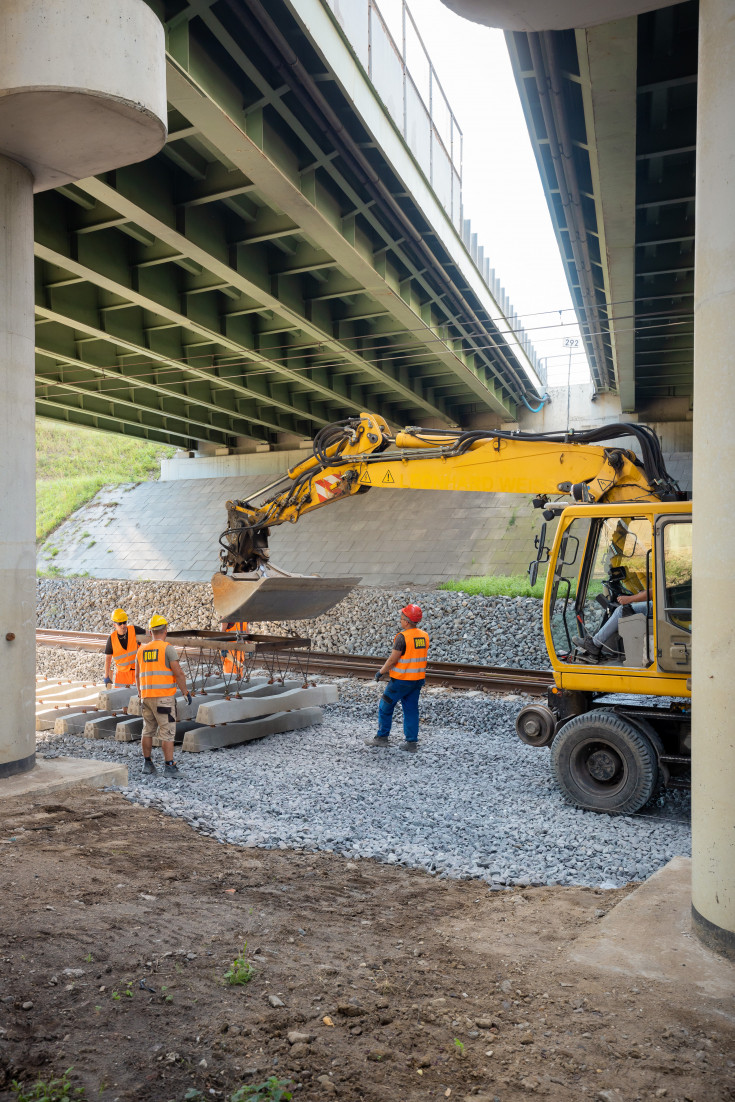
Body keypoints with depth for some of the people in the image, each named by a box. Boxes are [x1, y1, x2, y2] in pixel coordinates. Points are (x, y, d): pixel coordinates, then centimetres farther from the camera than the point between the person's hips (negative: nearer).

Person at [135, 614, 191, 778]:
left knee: (148, 731, 16)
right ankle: (169, 767, -4)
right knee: (167, 732, -3)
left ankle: (147, 763, 22)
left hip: (146, 696, 6)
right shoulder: (168, 648, -9)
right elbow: (178, 673, -13)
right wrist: (186, 692, -4)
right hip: (164, 697, -6)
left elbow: (137, 675, 17)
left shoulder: (142, 650, 10)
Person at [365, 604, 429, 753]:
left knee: (385, 707, 11)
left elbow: (392, 660, -17)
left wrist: (381, 672, -3)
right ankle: (412, 742, 13)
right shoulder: (424, 636, 2)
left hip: (401, 680, -6)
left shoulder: (403, 637, -19)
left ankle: (382, 737, 19)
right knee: (411, 710, 12)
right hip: (417, 679, 6)